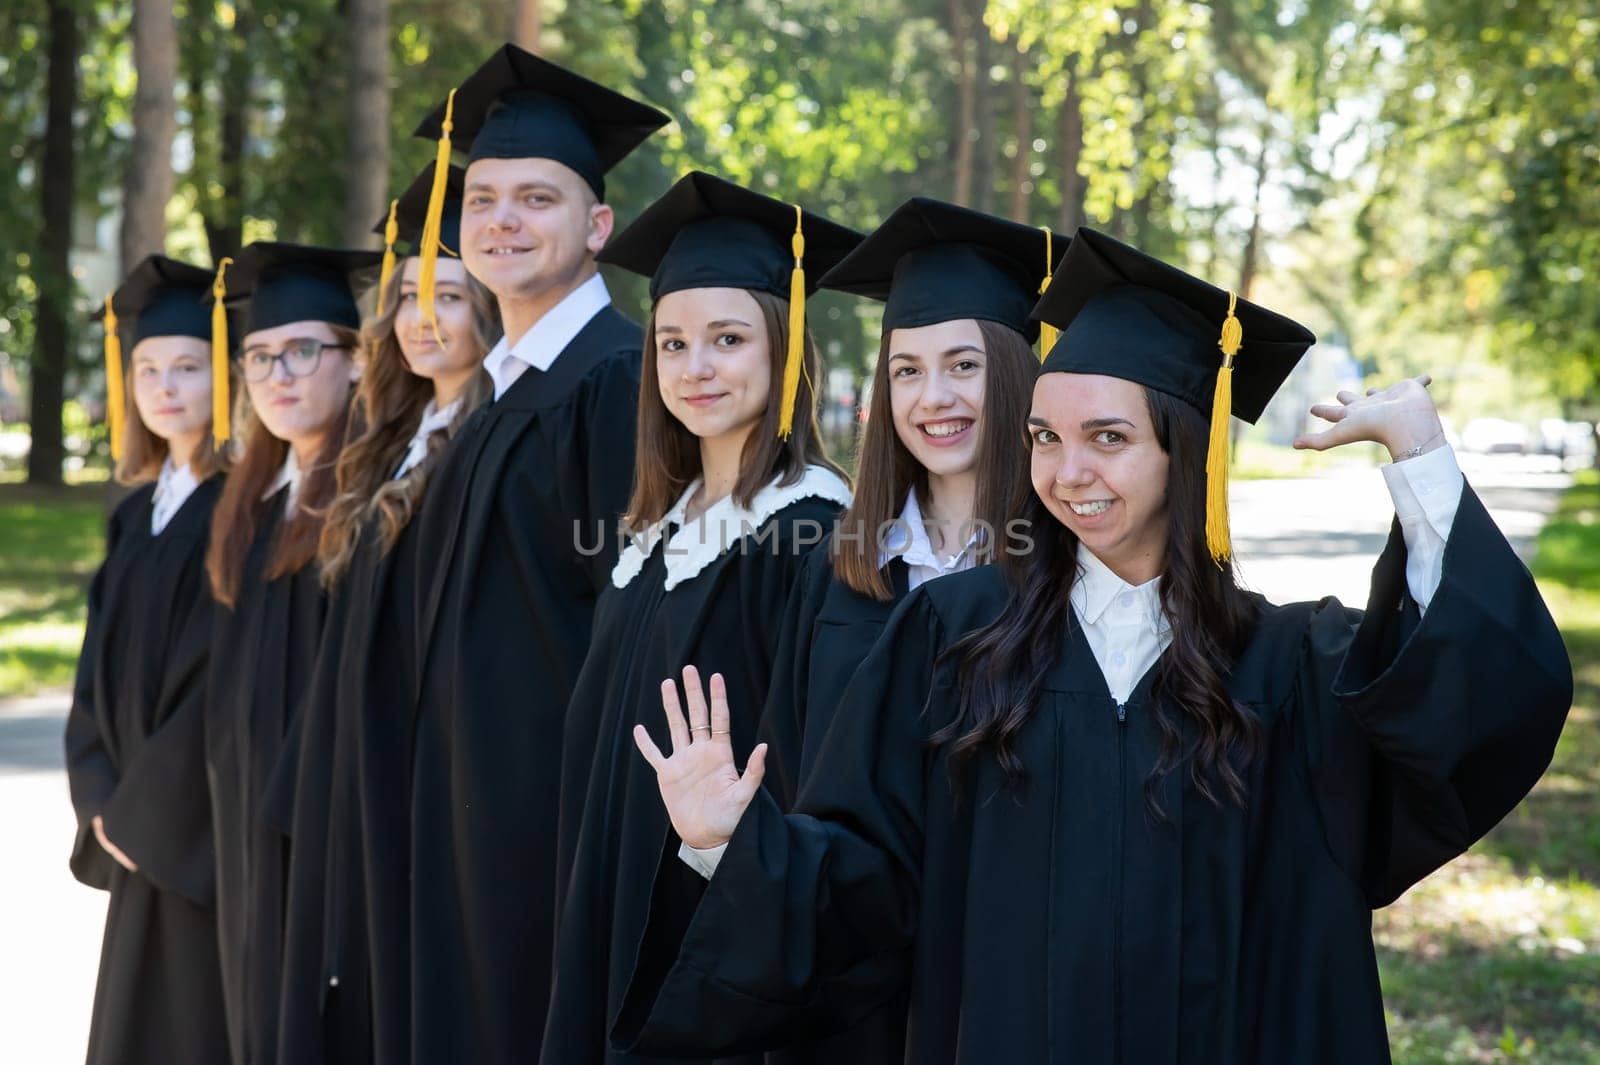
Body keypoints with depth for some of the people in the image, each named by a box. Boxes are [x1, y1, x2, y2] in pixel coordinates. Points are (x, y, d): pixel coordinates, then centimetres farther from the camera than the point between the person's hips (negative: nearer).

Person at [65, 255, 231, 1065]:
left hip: (211, 836, -7)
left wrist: (147, 811, -13)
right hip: (142, 837, 7)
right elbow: (103, 669, 12)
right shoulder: (137, 515, 12)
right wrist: (104, 800, -1)